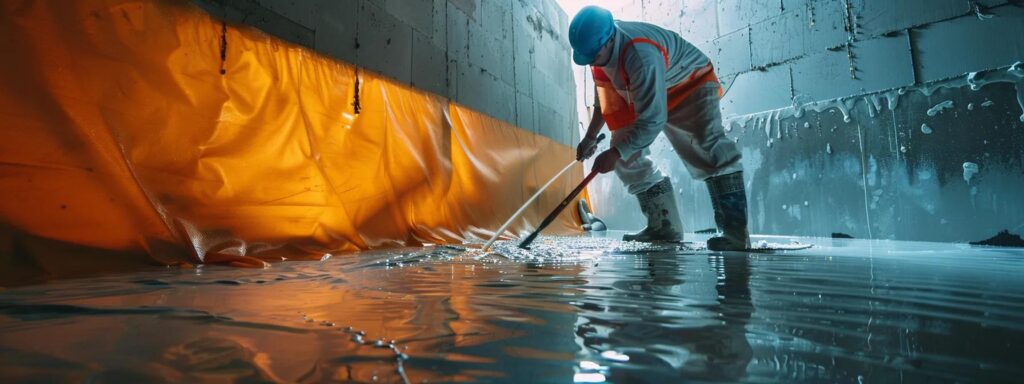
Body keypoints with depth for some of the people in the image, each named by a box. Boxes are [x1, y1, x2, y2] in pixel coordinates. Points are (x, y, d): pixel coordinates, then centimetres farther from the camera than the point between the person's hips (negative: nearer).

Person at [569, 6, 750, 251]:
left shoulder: (641, 55, -39)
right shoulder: (598, 48, -11)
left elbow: (652, 120, -38)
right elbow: (604, 97, 7)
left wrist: (615, 153, -32)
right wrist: (590, 137, 10)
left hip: (691, 83, -8)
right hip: (646, 97, 8)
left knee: (709, 145, -30)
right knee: (628, 156, -1)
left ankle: (735, 232, -29)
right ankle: (664, 227, 2)